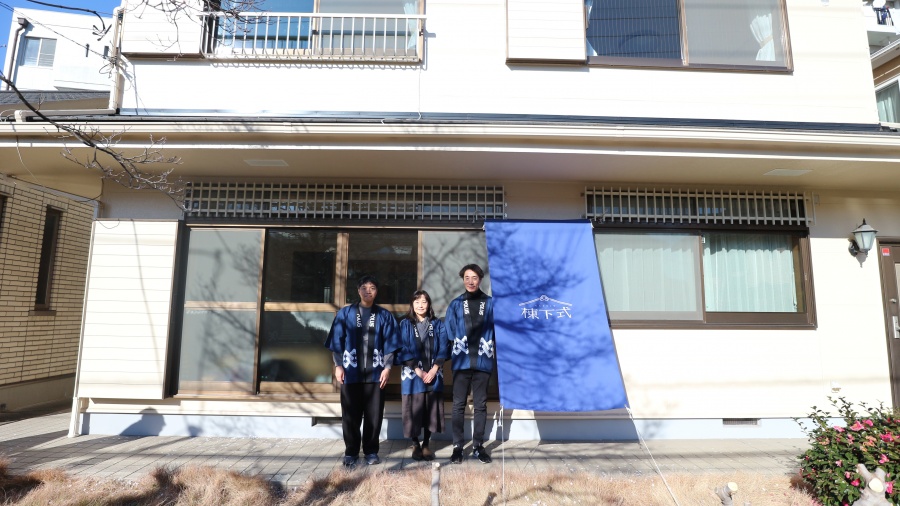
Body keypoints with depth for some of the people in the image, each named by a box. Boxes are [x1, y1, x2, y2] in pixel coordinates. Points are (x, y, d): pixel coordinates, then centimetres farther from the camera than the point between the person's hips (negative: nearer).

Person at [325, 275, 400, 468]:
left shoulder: (384, 316, 7)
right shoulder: (345, 313, 6)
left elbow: (390, 344, 5)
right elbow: (336, 342, 4)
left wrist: (387, 367, -4)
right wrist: (338, 366, -3)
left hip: (375, 373, 0)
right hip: (351, 373, 0)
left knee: (374, 415, 4)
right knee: (350, 415, 5)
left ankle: (371, 451, 19)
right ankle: (351, 452, 19)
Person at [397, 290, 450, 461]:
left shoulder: (438, 325, 8)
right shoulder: (405, 325, 3)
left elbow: (443, 349, 2)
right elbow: (404, 350, -4)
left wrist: (433, 370, -10)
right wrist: (418, 371, -11)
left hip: (433, 375, 2)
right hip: (412, 375, -2)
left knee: (431, 410, 4)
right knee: (413, 410, 1)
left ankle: (426, 445, 18)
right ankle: (415, 446, 16)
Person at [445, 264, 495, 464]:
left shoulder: (491, 303, 3)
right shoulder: (455, 304, 6)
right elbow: (449, 333, 8)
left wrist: (488, 346, -2)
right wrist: (456, 349, 2)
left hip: (483, 361, 0)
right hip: (461, 362, 0)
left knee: (480, 405, 7)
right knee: (459, 405, 3)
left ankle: (478, 446, 17)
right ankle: (457, 446, 11)